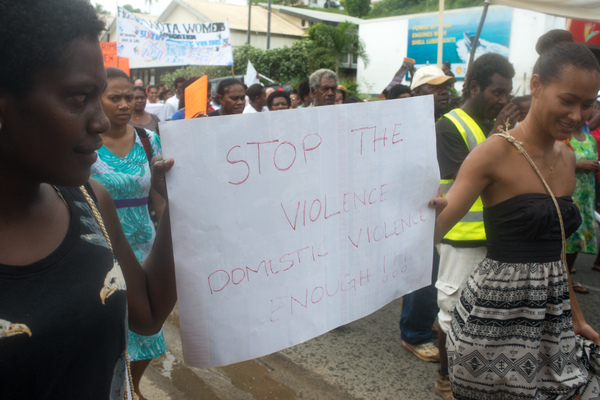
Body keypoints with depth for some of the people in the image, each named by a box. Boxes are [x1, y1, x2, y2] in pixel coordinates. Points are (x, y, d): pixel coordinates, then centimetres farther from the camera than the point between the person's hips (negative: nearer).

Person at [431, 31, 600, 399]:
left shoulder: (567, 158, 8)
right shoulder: (497, 153, -13)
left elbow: (552, 247, 16)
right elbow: (436, 227, -20)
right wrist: (428, 210, -43)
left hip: (553, 312, 7)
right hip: (498, 309, -6)